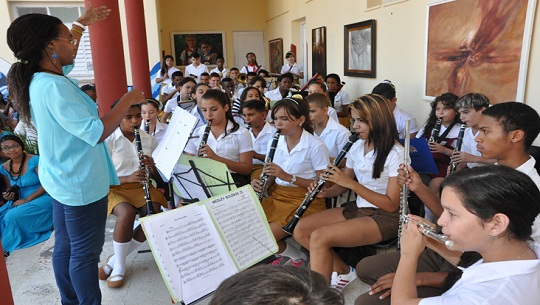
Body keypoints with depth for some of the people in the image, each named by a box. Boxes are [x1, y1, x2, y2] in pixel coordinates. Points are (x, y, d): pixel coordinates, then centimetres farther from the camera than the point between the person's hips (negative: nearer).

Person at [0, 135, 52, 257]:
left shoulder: (34, 161, -14)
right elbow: (10, 188, 18)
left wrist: (27, 199, -20)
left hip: (42, 198, -6)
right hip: (20, 201, 7)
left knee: (12, 216, -23)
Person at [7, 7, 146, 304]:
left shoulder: (37, 79, 3)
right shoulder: (54, 88, -27)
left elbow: (64, 56, 25)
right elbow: (97, 133, -30)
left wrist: (82, 23, 24)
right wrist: (127, 100, -20)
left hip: (62, 179, 10)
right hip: (82, 184, -10)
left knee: (64, 247, 20)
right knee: (86, 253, 6)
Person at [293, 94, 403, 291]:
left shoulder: (395, 153, -16)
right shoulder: (358, 146, 5)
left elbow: (391, 205, -19)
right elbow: (344, 185, 14)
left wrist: (351, 183, -24)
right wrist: (326, 192, -9)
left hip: (385, 217, -8)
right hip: (358, 208, 8)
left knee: (319, 237, -26)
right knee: (301, 230, -6)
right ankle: (343, 271, 3)